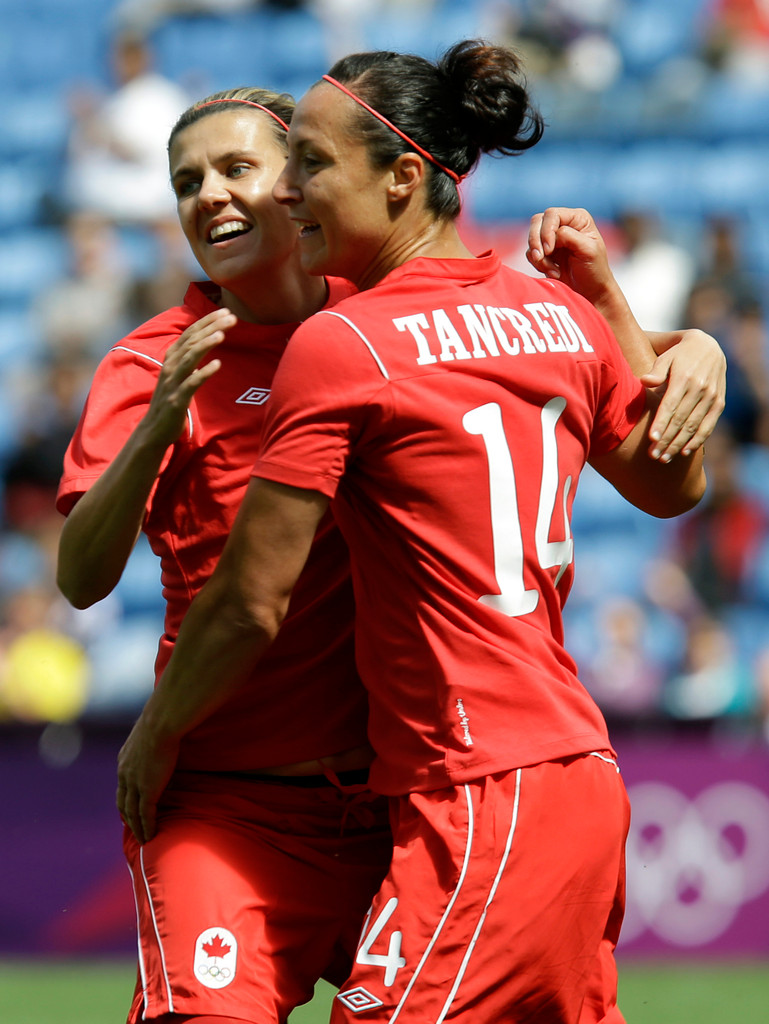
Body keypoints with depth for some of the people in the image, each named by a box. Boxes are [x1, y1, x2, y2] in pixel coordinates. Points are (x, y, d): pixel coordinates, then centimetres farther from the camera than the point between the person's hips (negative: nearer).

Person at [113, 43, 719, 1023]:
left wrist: (154, 733, 9)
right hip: (586, 776, 9)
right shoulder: (559, 314, 10)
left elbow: (250, 604, -8)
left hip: (480, 805, -8)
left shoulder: (338, 344, -11)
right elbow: (673, 483, 27)